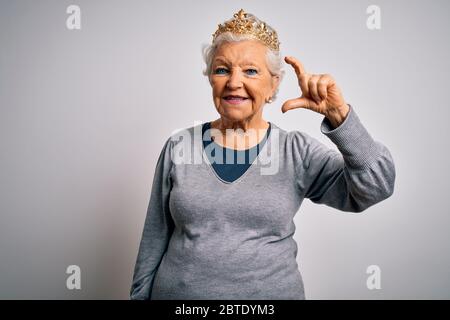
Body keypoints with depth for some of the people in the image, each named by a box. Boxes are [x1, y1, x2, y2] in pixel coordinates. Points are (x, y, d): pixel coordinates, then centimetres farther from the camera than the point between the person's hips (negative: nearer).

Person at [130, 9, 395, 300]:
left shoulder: (298, 151, -8)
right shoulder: (179, 147, -6)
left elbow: (375, 187, -18)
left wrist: (338, 115, -28)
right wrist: (140, 294, 4)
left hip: (273, 290, 0)